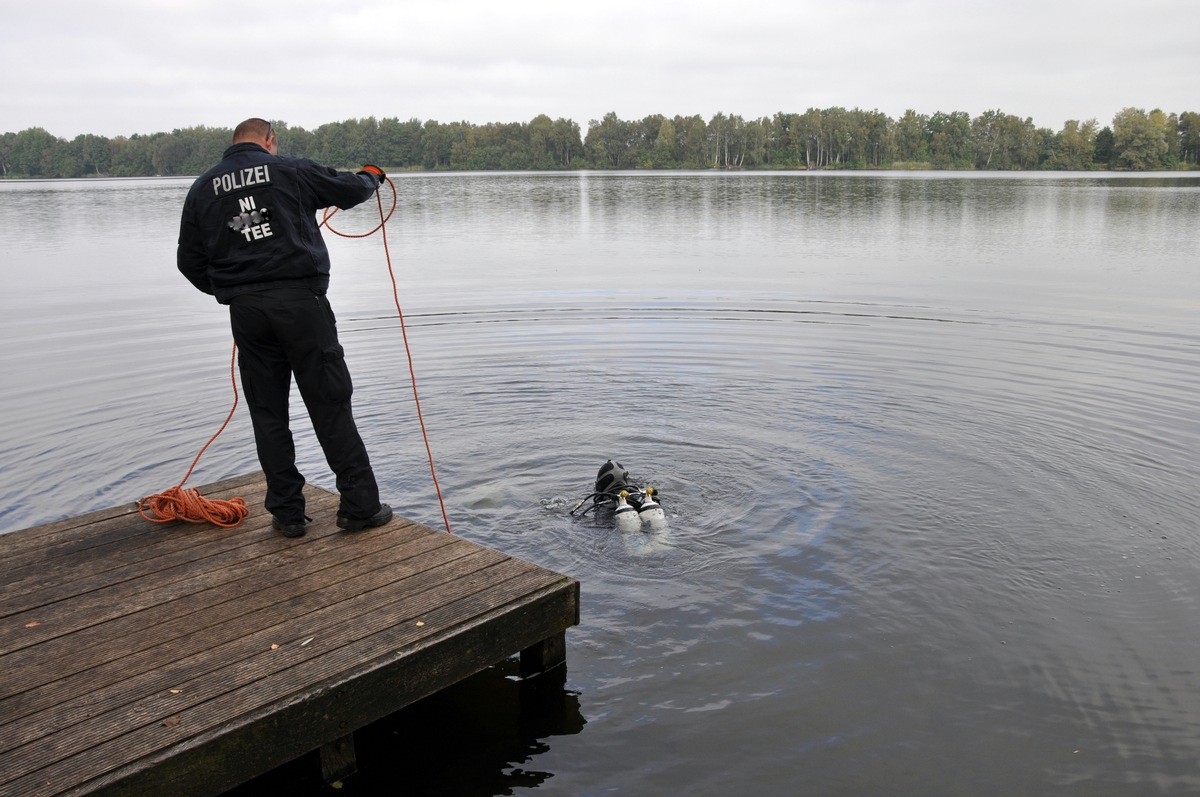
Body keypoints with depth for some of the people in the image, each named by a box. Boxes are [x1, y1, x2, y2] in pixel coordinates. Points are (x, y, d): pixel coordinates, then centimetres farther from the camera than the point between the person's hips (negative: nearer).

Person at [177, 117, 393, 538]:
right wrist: (371, 174, 33)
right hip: (301, 301, -3)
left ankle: (287, 512, 14)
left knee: (268, 413, 10)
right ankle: (360, 506, 6)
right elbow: (351, 189, 11)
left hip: (245, 310, 3)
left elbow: (190, 261, 12)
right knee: (330, 405, 2)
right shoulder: (290, 170, 1)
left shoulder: (202, 188, 11)